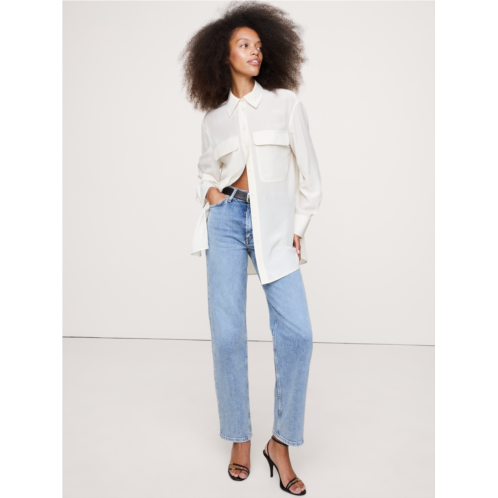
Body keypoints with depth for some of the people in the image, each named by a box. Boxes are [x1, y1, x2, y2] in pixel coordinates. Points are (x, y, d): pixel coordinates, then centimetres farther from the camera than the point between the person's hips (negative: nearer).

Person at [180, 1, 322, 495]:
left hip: (274, 225, -1)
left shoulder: (285, 102, 8)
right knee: (227, 334, -5)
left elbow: (307, 170, 9)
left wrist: (298, 228, 6)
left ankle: (281, 442, 6)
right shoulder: (214, 117, 14)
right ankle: (240, 439, 14)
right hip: (227, 219, 1)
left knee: (296, 332, -13)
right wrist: (210, 190, 4)